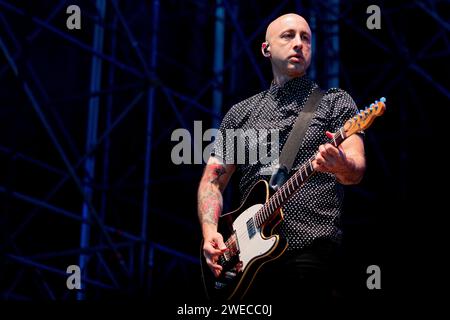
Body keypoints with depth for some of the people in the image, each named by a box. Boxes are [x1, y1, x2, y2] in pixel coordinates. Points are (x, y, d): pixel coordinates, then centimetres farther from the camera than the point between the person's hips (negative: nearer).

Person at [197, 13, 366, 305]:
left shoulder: (336, 102, 8)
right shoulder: (240, 113, 18)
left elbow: (356, 170, -7)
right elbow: (213, 180, 17)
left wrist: (342, 166, -32)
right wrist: (210, 231, -2)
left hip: (310, 251, -3)